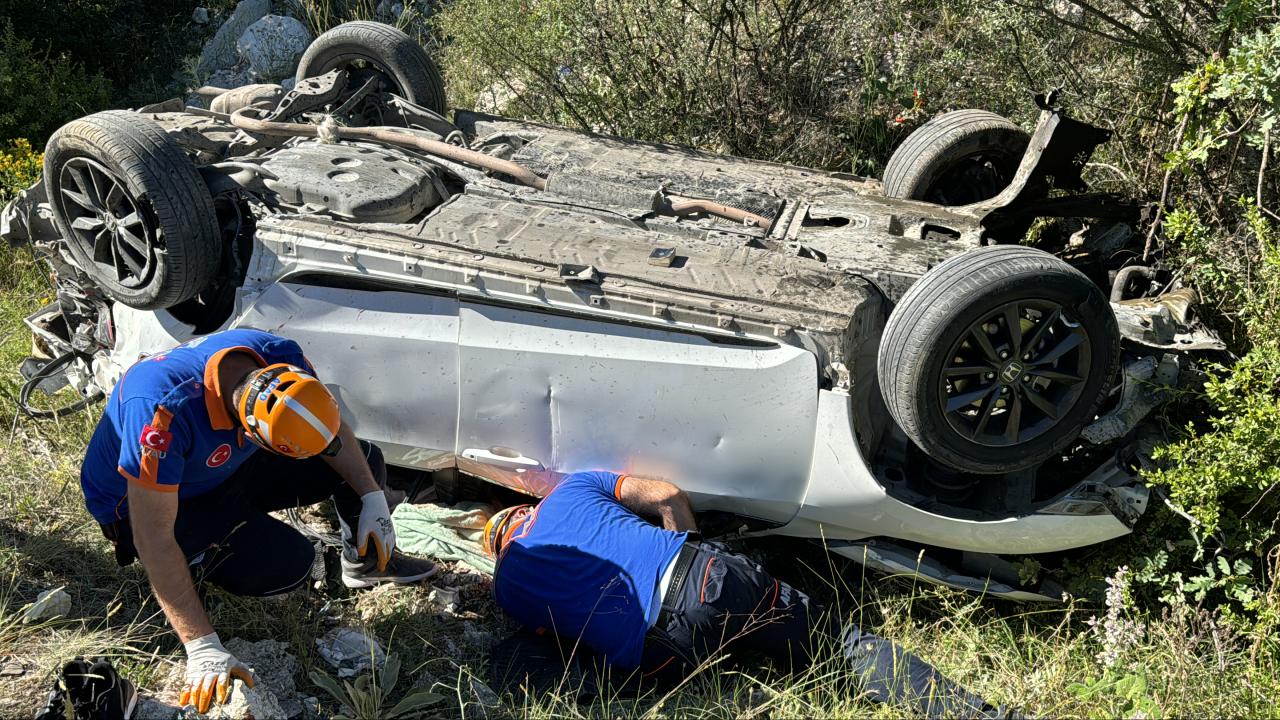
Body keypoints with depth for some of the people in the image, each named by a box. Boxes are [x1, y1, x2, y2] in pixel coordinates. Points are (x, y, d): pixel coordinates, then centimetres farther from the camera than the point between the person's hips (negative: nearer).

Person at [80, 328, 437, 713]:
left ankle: (367, 562, 28)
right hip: (144, 502, -6)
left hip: (225, 469, 6)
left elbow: (328, 422, -2)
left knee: (365, 461, 1)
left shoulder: (282, 359, -24)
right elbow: (153, 540, -39)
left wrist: (374, 498, -6)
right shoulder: (163, 412, -42)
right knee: (288, 563, -27)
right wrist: (202, 649, -39)